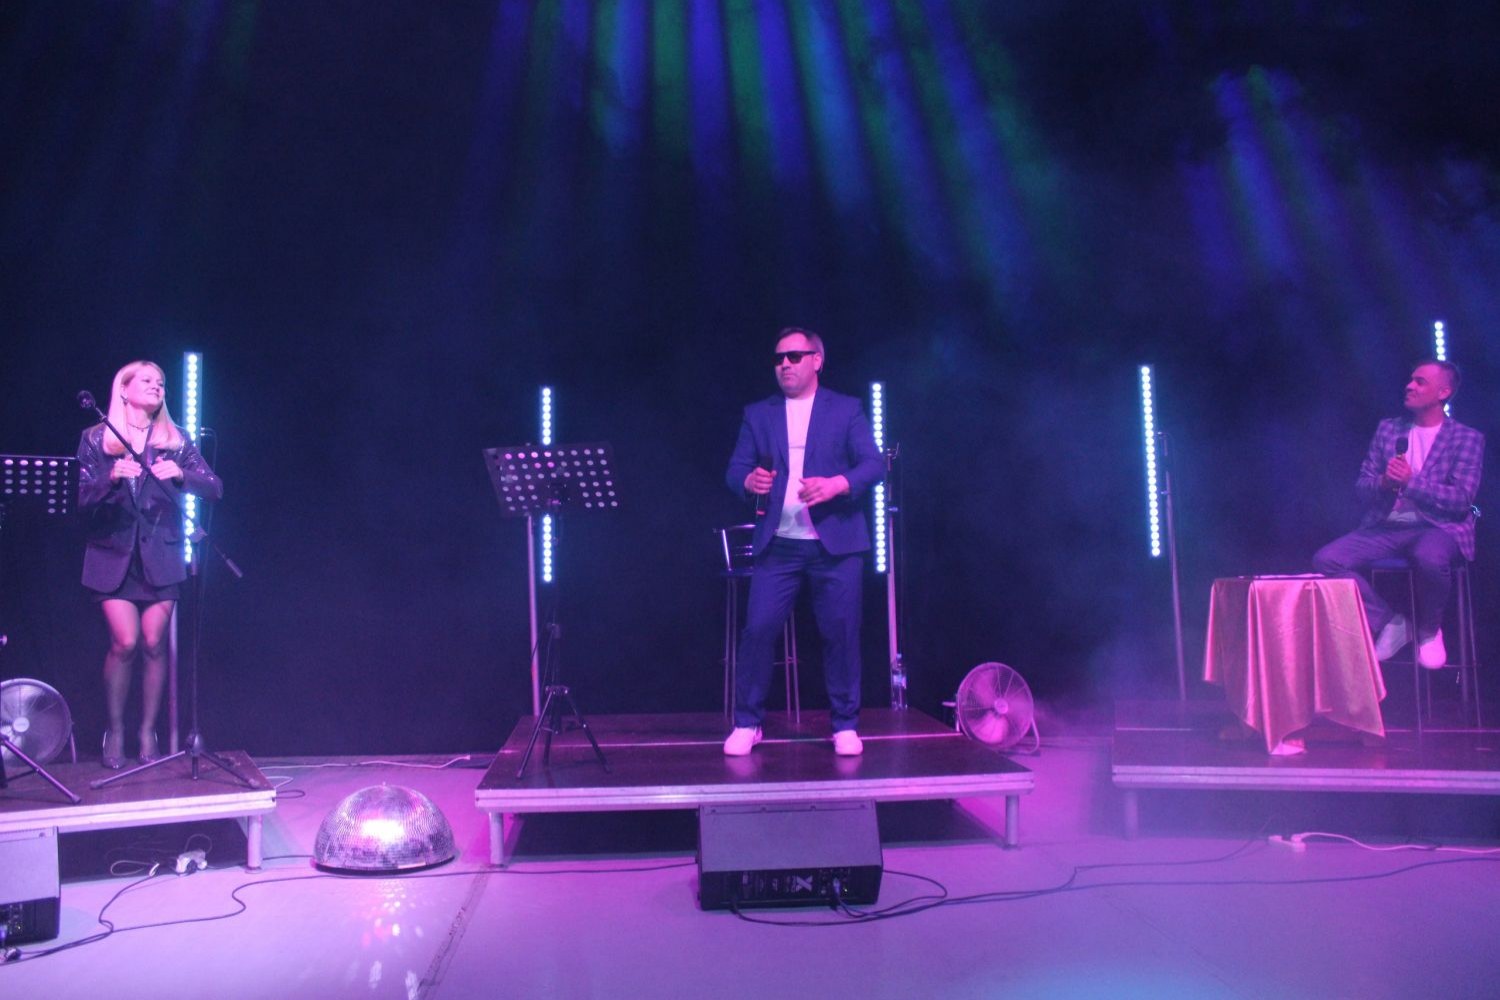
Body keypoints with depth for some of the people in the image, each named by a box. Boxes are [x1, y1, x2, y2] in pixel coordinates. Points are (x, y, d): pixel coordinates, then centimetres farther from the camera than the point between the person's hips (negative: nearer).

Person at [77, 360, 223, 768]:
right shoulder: (96, 439, 5)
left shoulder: (175, 440, 8)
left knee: (153, 643, -3)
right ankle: (115, 730, 9)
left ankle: (148, 731, 13)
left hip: (160, 554, 1)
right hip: (113, 554, -1)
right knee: (125, 642, -11)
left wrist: (181, 475, -20)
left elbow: (214, 487, -1)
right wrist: (111, 478, -21)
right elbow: (83, 499, -2)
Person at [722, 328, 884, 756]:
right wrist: (749, 481, -16)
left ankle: (845, 726, 16)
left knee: (841, 634, 1)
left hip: (835, 543, -1)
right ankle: (747, 723, 10)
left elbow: (874, 464, -2)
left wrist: (836, 484, -21)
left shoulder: (846, 409, 7)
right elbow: (735, 470, 8)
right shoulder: (757, 414, 13)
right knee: (757, 630, -4)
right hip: (777, 544, 1)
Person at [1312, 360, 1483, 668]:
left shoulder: (1468, 438, 4)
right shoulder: (1387, 429, 15)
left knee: (1430, 558, -40)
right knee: (1326, 559, -22)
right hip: (1385, 527, 4)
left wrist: (1410, 481, -18)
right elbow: (1361, 487, 12)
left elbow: (1462, 500, -7)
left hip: (1438, 528, -4)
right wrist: (1384, 482, -11)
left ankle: (1429, 630, -8)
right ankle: (1389, 623, -5)